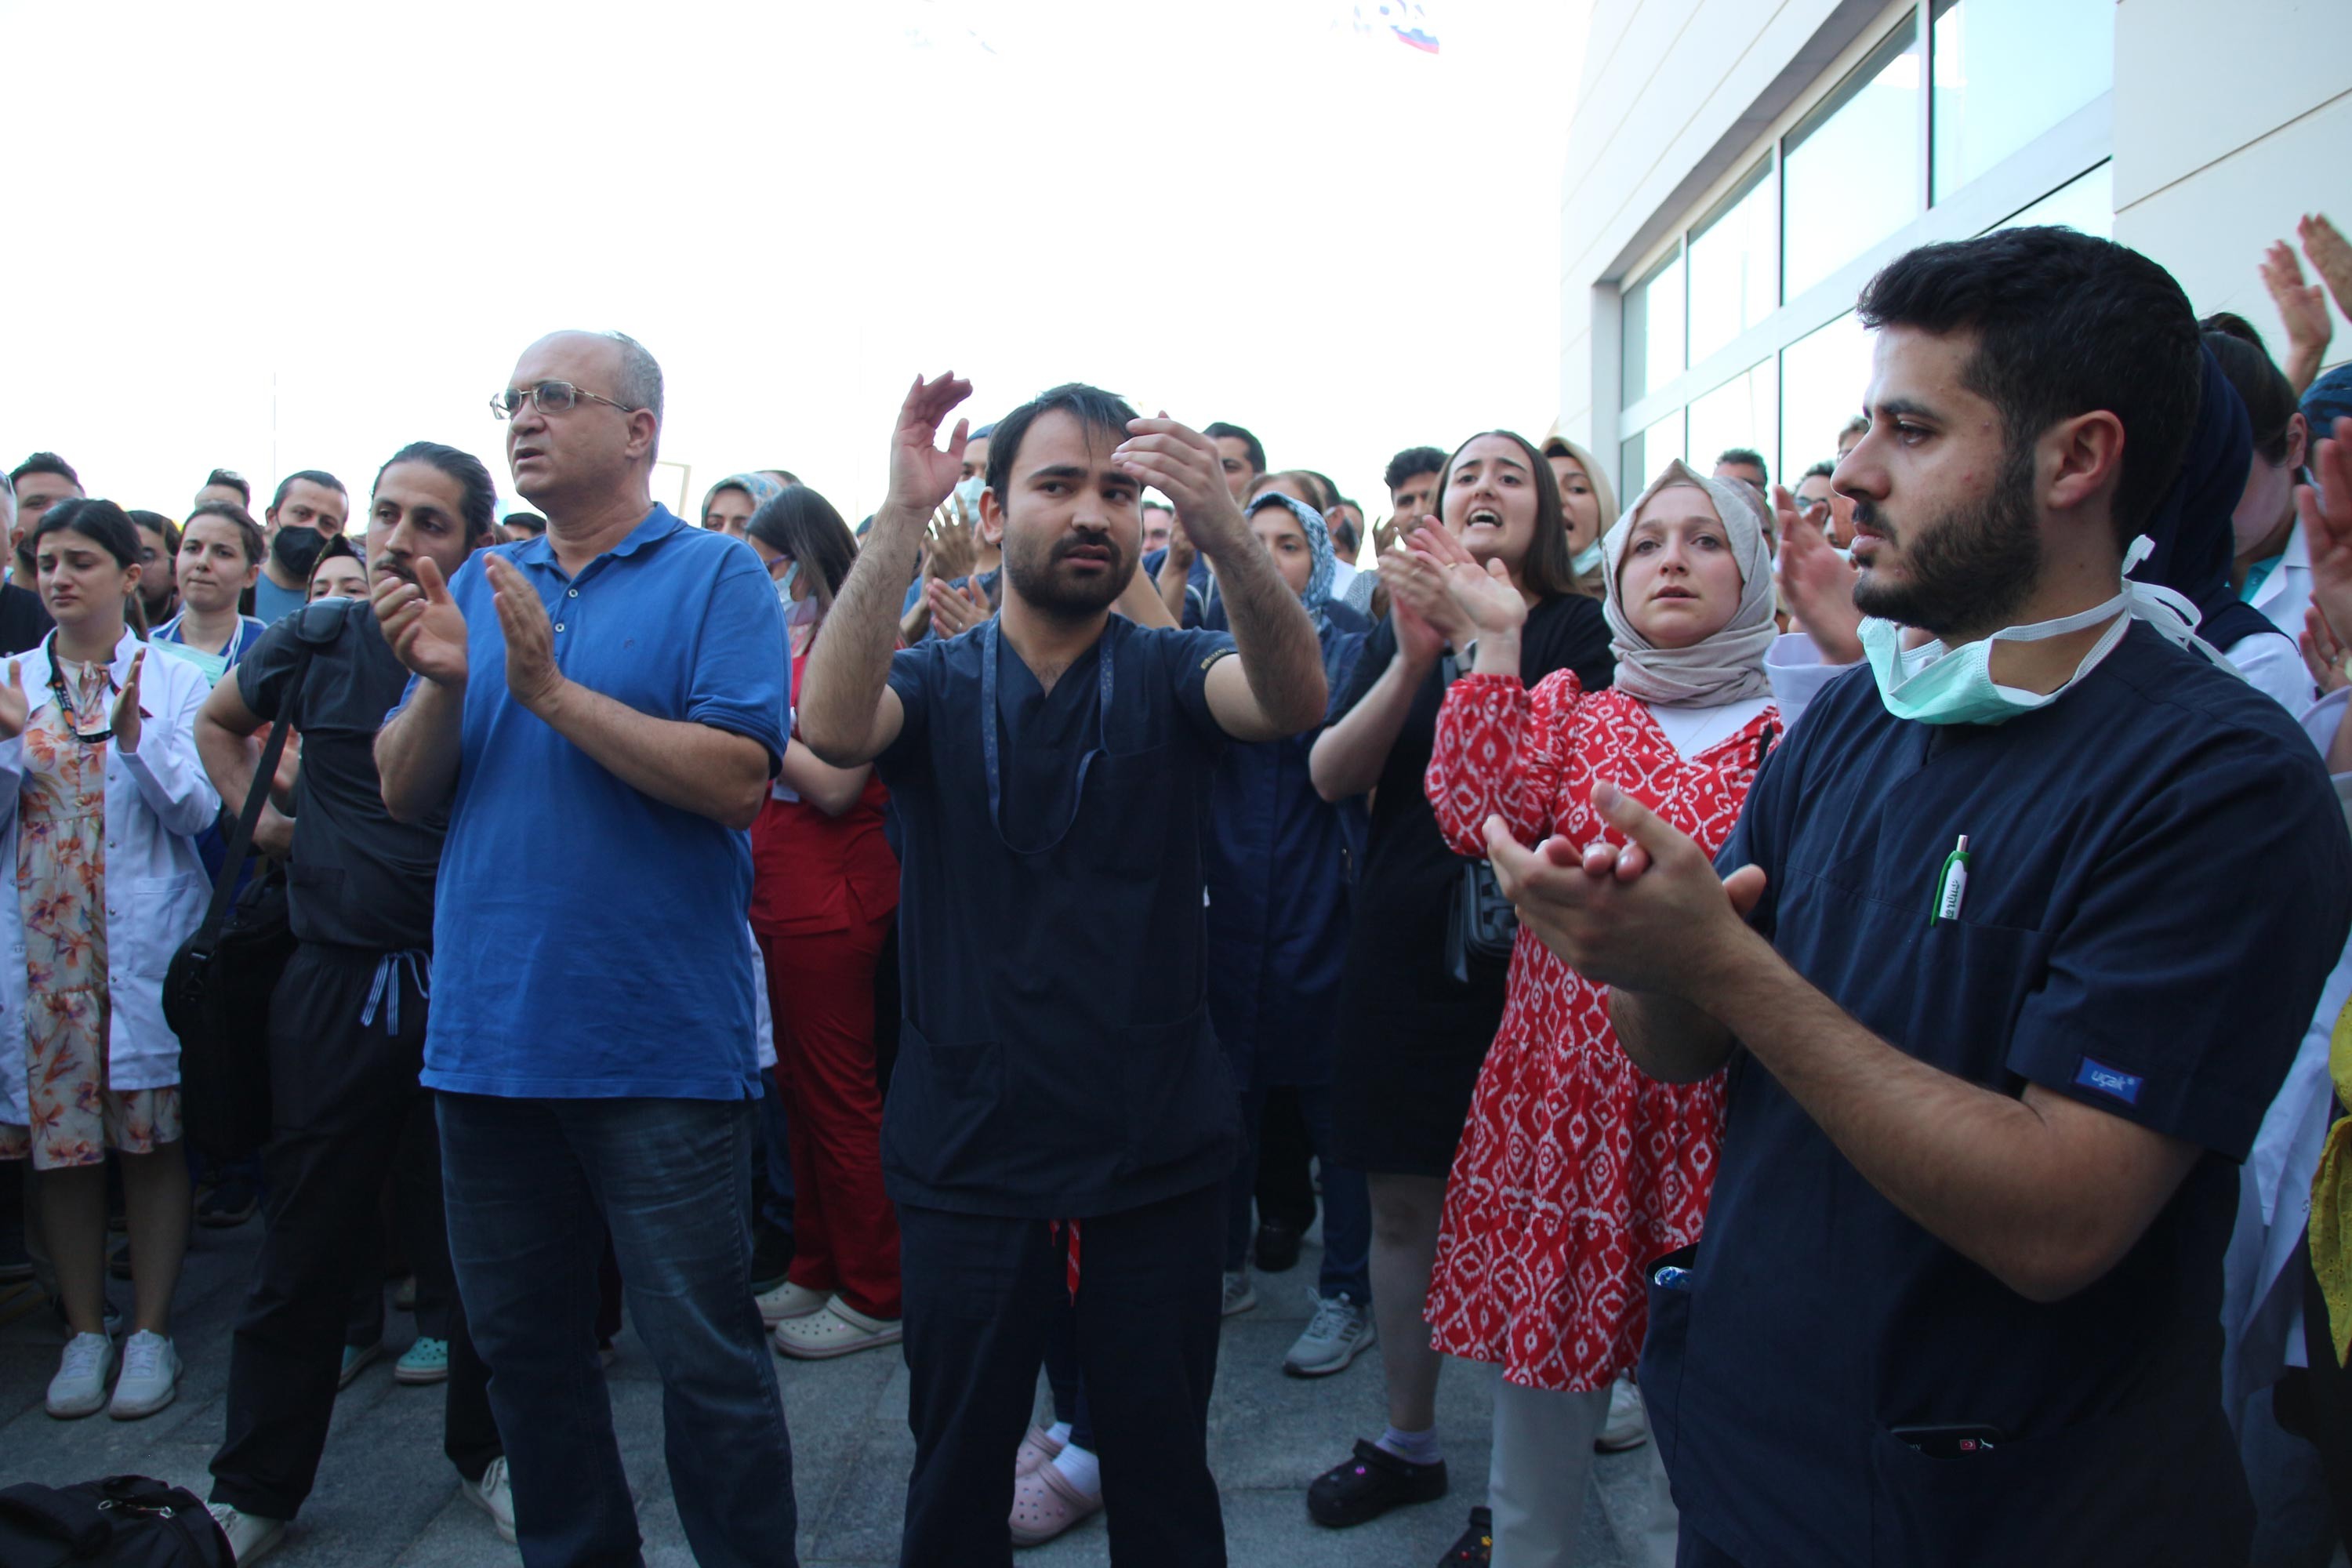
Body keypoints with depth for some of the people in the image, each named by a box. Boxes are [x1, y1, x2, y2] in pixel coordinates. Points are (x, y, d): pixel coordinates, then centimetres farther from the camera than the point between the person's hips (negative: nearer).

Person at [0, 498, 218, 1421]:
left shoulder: (175, 684, 3)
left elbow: (198, 809, -6)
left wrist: (133, 734, -20)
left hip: (146, 939, -2)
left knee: (151, 1134, 1)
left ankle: (151, 1330, 12)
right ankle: (85, 1329, 18)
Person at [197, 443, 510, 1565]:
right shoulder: (315, 641, 3)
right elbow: (219, 722, 22)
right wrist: (259, 817, 10)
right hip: (335, 980, 2)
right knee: (305, 1245, 11)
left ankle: (485, 1451, 30)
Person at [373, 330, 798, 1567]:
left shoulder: (716, 575, -4)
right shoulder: (482, 583, 12)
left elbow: (737, 778, -16)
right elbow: (405, 796, 8)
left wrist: (551, 688, -17)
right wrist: (443, 681, -10)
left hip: (659, 1047, -6)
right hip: (488, 1036, 6)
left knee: (705, 1356, 4)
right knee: (521, 1346, 18)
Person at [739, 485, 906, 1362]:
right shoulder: (788, 644, 14)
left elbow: (835, 784, -18)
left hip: (830, 902, -9)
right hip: (780, 897, 9)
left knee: (839, 1098, -2)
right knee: (799, 1092, 15)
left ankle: (874, 1296, 10)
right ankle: (817, 1272, 28)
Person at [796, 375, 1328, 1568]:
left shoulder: (1168, 675, 0)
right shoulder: (935, 686, 1)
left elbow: (1294, 699, -22)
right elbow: (832, 727, -21)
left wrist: (1224, 533, -40)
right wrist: (900, 518, -31)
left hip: (1157, 1158, 0)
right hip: (967, 1158, 0)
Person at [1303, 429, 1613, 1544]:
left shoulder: (1577, 629, -1)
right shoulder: (1399, 631, 10)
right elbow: (1330, 776, -4)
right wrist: (1412, 662, -17)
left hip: (1526, 948, -3)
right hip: (1404, 946, 4)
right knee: (1403, 1206, 11)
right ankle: (1409, 1442, 29)